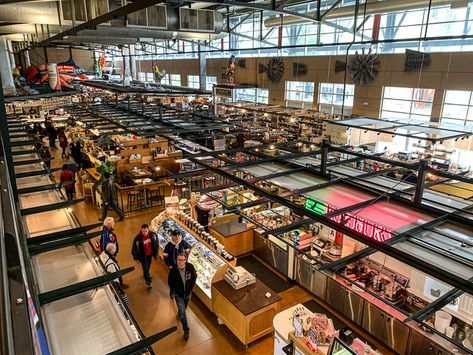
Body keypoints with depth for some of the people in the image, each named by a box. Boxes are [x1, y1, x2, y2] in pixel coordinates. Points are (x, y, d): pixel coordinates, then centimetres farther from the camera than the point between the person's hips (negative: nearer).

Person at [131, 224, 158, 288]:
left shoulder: (153, 235, -17)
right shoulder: (138, 238, -27)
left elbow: (156, 244, 0)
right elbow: (134, 248, -15)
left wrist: (155, 253, 6)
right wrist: (136, 257, -10)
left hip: (150, 254, 4)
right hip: (143, 255, -4)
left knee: (148, 266, 25)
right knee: (145, 267, 0)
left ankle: (145, 275, 54)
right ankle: (148, 281, 17)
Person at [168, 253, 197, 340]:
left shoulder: (190, 267, -24)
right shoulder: (173, 270, -28)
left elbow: (194, 276, -3)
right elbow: (170, 282, -9)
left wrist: (191, 287, -3)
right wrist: (174, 291, -5)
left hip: (187, 293, 3)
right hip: (178, 295, -3)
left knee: (184, 308, 28)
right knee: (182, 312, -2)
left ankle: (180, 314, 61)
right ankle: (186, 330, 15)